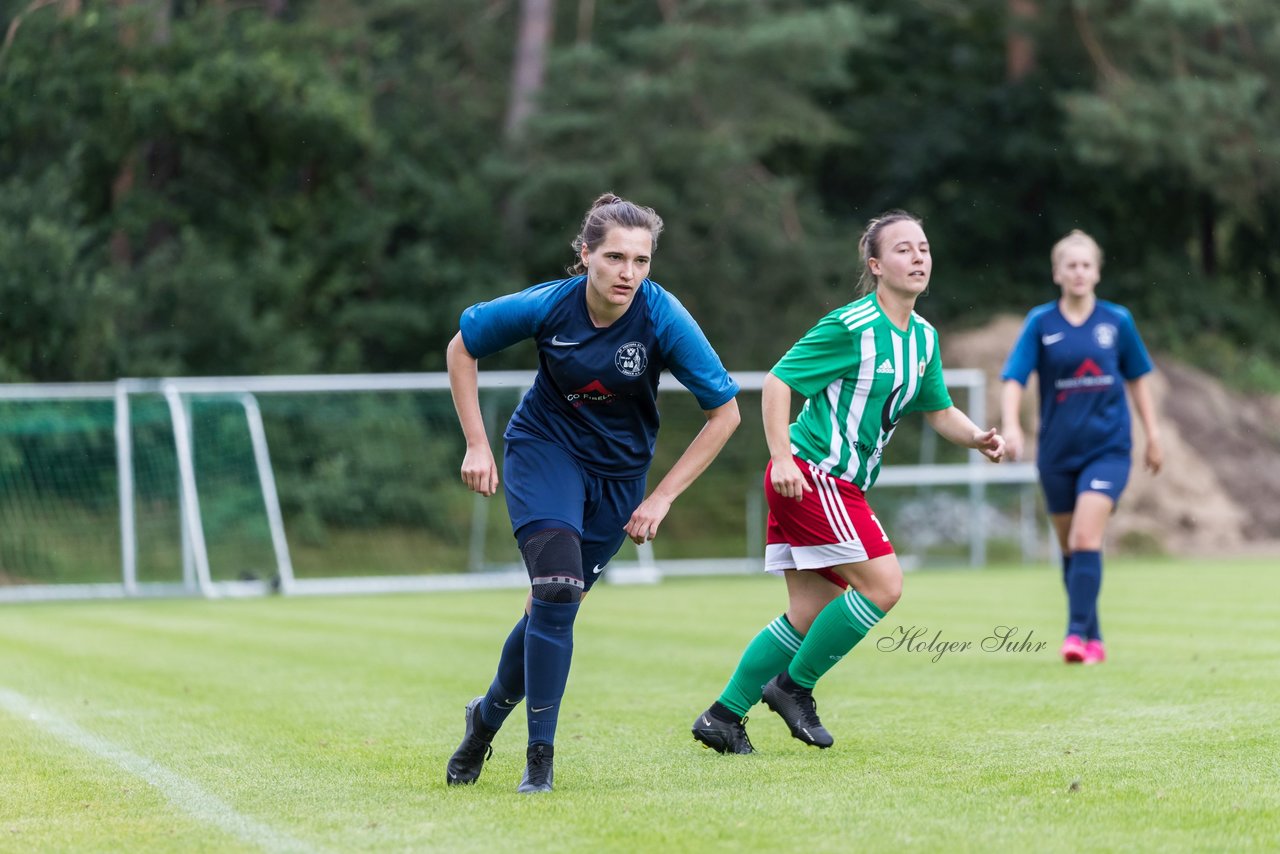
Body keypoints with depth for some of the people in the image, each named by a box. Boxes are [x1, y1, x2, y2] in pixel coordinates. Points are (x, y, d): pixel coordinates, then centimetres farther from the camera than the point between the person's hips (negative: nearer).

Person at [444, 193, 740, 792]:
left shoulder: (664, 320, -23)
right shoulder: (548, 306, -21)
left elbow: (725, 412, -14)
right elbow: (461, 348, -4)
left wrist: (662, 498, -14)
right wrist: (476, 445, -6)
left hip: (618, 470, 2)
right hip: (544, 447, -2)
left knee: (553, 606, 5)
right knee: (557, 590, -20)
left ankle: (487, 717, 31)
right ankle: (540, 755, -10)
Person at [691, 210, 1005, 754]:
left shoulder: (923, 337, 11)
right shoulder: (851, 327, -14)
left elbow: (938, 411, 19)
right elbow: (778, 381, -13)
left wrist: (978, 438, 0)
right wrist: (781, 456, -21)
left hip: (840, 485, 9)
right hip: (809, 475, -9)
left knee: (811, 615, 8)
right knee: (883, 585, -13)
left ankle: (723, 717, 14)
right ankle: (794, 686, 0)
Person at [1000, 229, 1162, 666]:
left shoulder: (1117, 320, 1)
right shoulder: (1041, 322, -2)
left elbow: (1137, 379, 12)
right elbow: (1013, 379, -9)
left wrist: (1152, 434, 10)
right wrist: (1010, 425, -25)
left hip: (1108, 448, -2)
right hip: (1057, 451, 2)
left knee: (1086, 539, -18)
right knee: (1070, 548, 9)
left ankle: (1078, 633, -18)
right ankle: (1093, 639, 21)